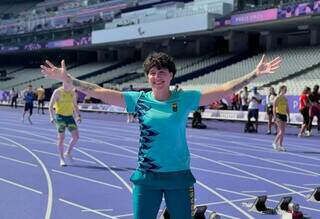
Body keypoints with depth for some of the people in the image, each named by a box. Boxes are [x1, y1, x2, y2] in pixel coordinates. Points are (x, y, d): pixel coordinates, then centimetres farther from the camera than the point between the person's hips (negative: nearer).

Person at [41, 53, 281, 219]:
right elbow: (99, 91, -5)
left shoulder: (185, 99, -4)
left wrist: (255, 74, -11)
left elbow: (224, 90, -6)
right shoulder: (138, 100, -3)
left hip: (179, 175, 0)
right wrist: (68, 79, -10)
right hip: (146, 176, 1)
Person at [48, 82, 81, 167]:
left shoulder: (73, 93, 6)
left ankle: (68, 153, 17)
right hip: (60, 116, -5)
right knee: (61, 138, -4)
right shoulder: (58, 92, -8)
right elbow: (51, 105, -8)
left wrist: (78, 116, 6)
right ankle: (62, 159, 4)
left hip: (70, 116, 5)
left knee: (76, 136, -4)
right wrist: (52, 117, -19)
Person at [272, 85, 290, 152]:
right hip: (279, 115, -7)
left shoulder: (285, 98, 14)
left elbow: (287, 108, 19)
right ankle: (275, 142, -3)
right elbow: (274, 108, -12)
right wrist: (275, 116, -18)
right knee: (281, 131, -15)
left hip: (284, 115, 7)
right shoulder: (277, 98, -7)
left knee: (282, 132, 4)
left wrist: (288, 116, 14)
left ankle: (280, 145, 8)